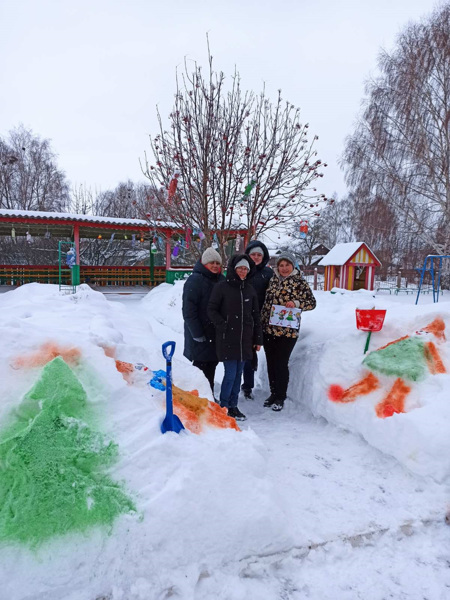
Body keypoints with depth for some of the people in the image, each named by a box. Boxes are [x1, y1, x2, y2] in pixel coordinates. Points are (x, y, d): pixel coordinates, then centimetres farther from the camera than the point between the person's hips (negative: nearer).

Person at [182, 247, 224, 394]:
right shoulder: (195, 280, -13)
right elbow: (188, 310, -17)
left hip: (215, 334, 7)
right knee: (200, 367, 0)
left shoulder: (221, 280, 9)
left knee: (211, 367, 16)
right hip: (200, 336, -7)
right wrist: (197, 334, -18)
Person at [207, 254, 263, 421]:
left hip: (245, 338, 5)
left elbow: (256, 315, 14)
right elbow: (211, 310, -1)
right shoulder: (222, 287, -3)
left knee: (238, 373, 10)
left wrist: (258, 339, 12)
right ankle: (223, 406, 12)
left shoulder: (250, 289, 12)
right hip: (227, 338, -5)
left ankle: (233, 405, 23)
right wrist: (223, 325, -12)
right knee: (230, 373, -5)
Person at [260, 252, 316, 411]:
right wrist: (261, 322, 13)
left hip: (287, 331, -4)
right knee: (271, 363, 12)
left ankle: (280, 398, 16)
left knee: (281, 364, 0)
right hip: (268, 329, 5)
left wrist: (296, 303, -17)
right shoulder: (273, 279, 11)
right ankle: (273, 393, 28)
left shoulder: (299, 282, -1)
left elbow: (312, 302, -1)